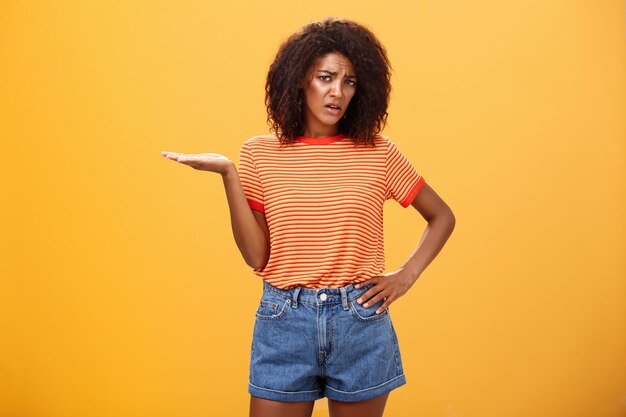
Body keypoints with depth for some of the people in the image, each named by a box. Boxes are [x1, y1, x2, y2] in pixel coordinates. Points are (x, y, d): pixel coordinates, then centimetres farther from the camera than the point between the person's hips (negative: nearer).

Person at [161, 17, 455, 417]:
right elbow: (257, 257, -5)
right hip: (284, 322, 0)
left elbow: (442, 217, 10)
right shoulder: (260, 153, -1)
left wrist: (407, 275, -2)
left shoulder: (377, 152, -1)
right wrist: (229, 175, -12)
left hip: (361, 322, 1)